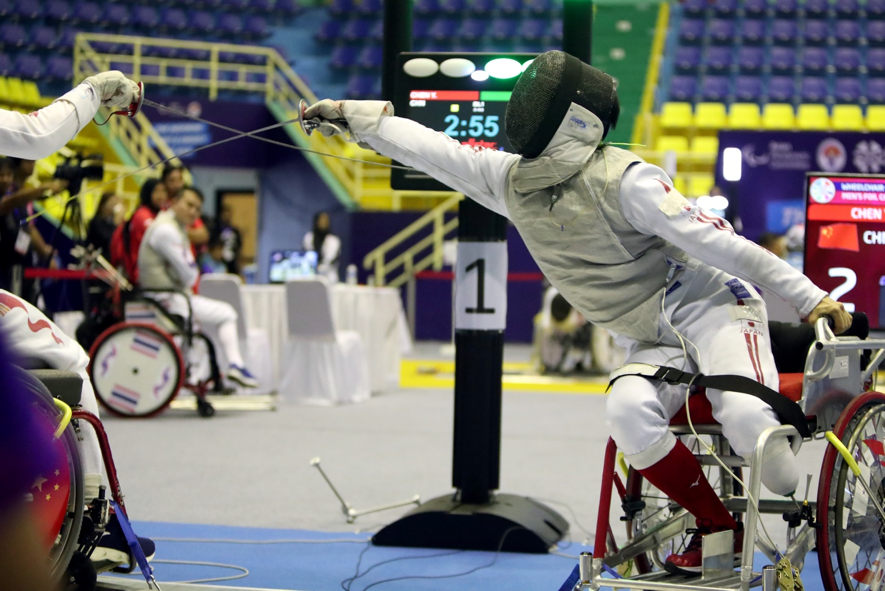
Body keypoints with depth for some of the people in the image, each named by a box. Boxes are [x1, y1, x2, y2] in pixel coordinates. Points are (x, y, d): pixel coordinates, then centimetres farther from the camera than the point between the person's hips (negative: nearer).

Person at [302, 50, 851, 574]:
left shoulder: (623, 179, -19)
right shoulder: (511, 179, 2)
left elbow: (717, 242, -20)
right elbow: (431, 149, 6)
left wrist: (808, 296, -19)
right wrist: (353, 116, 1)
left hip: (709, 309, -5)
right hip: (652, 344, 6)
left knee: (746, 417, -31)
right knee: (628, 414, -26)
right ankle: (717, 526, -6)